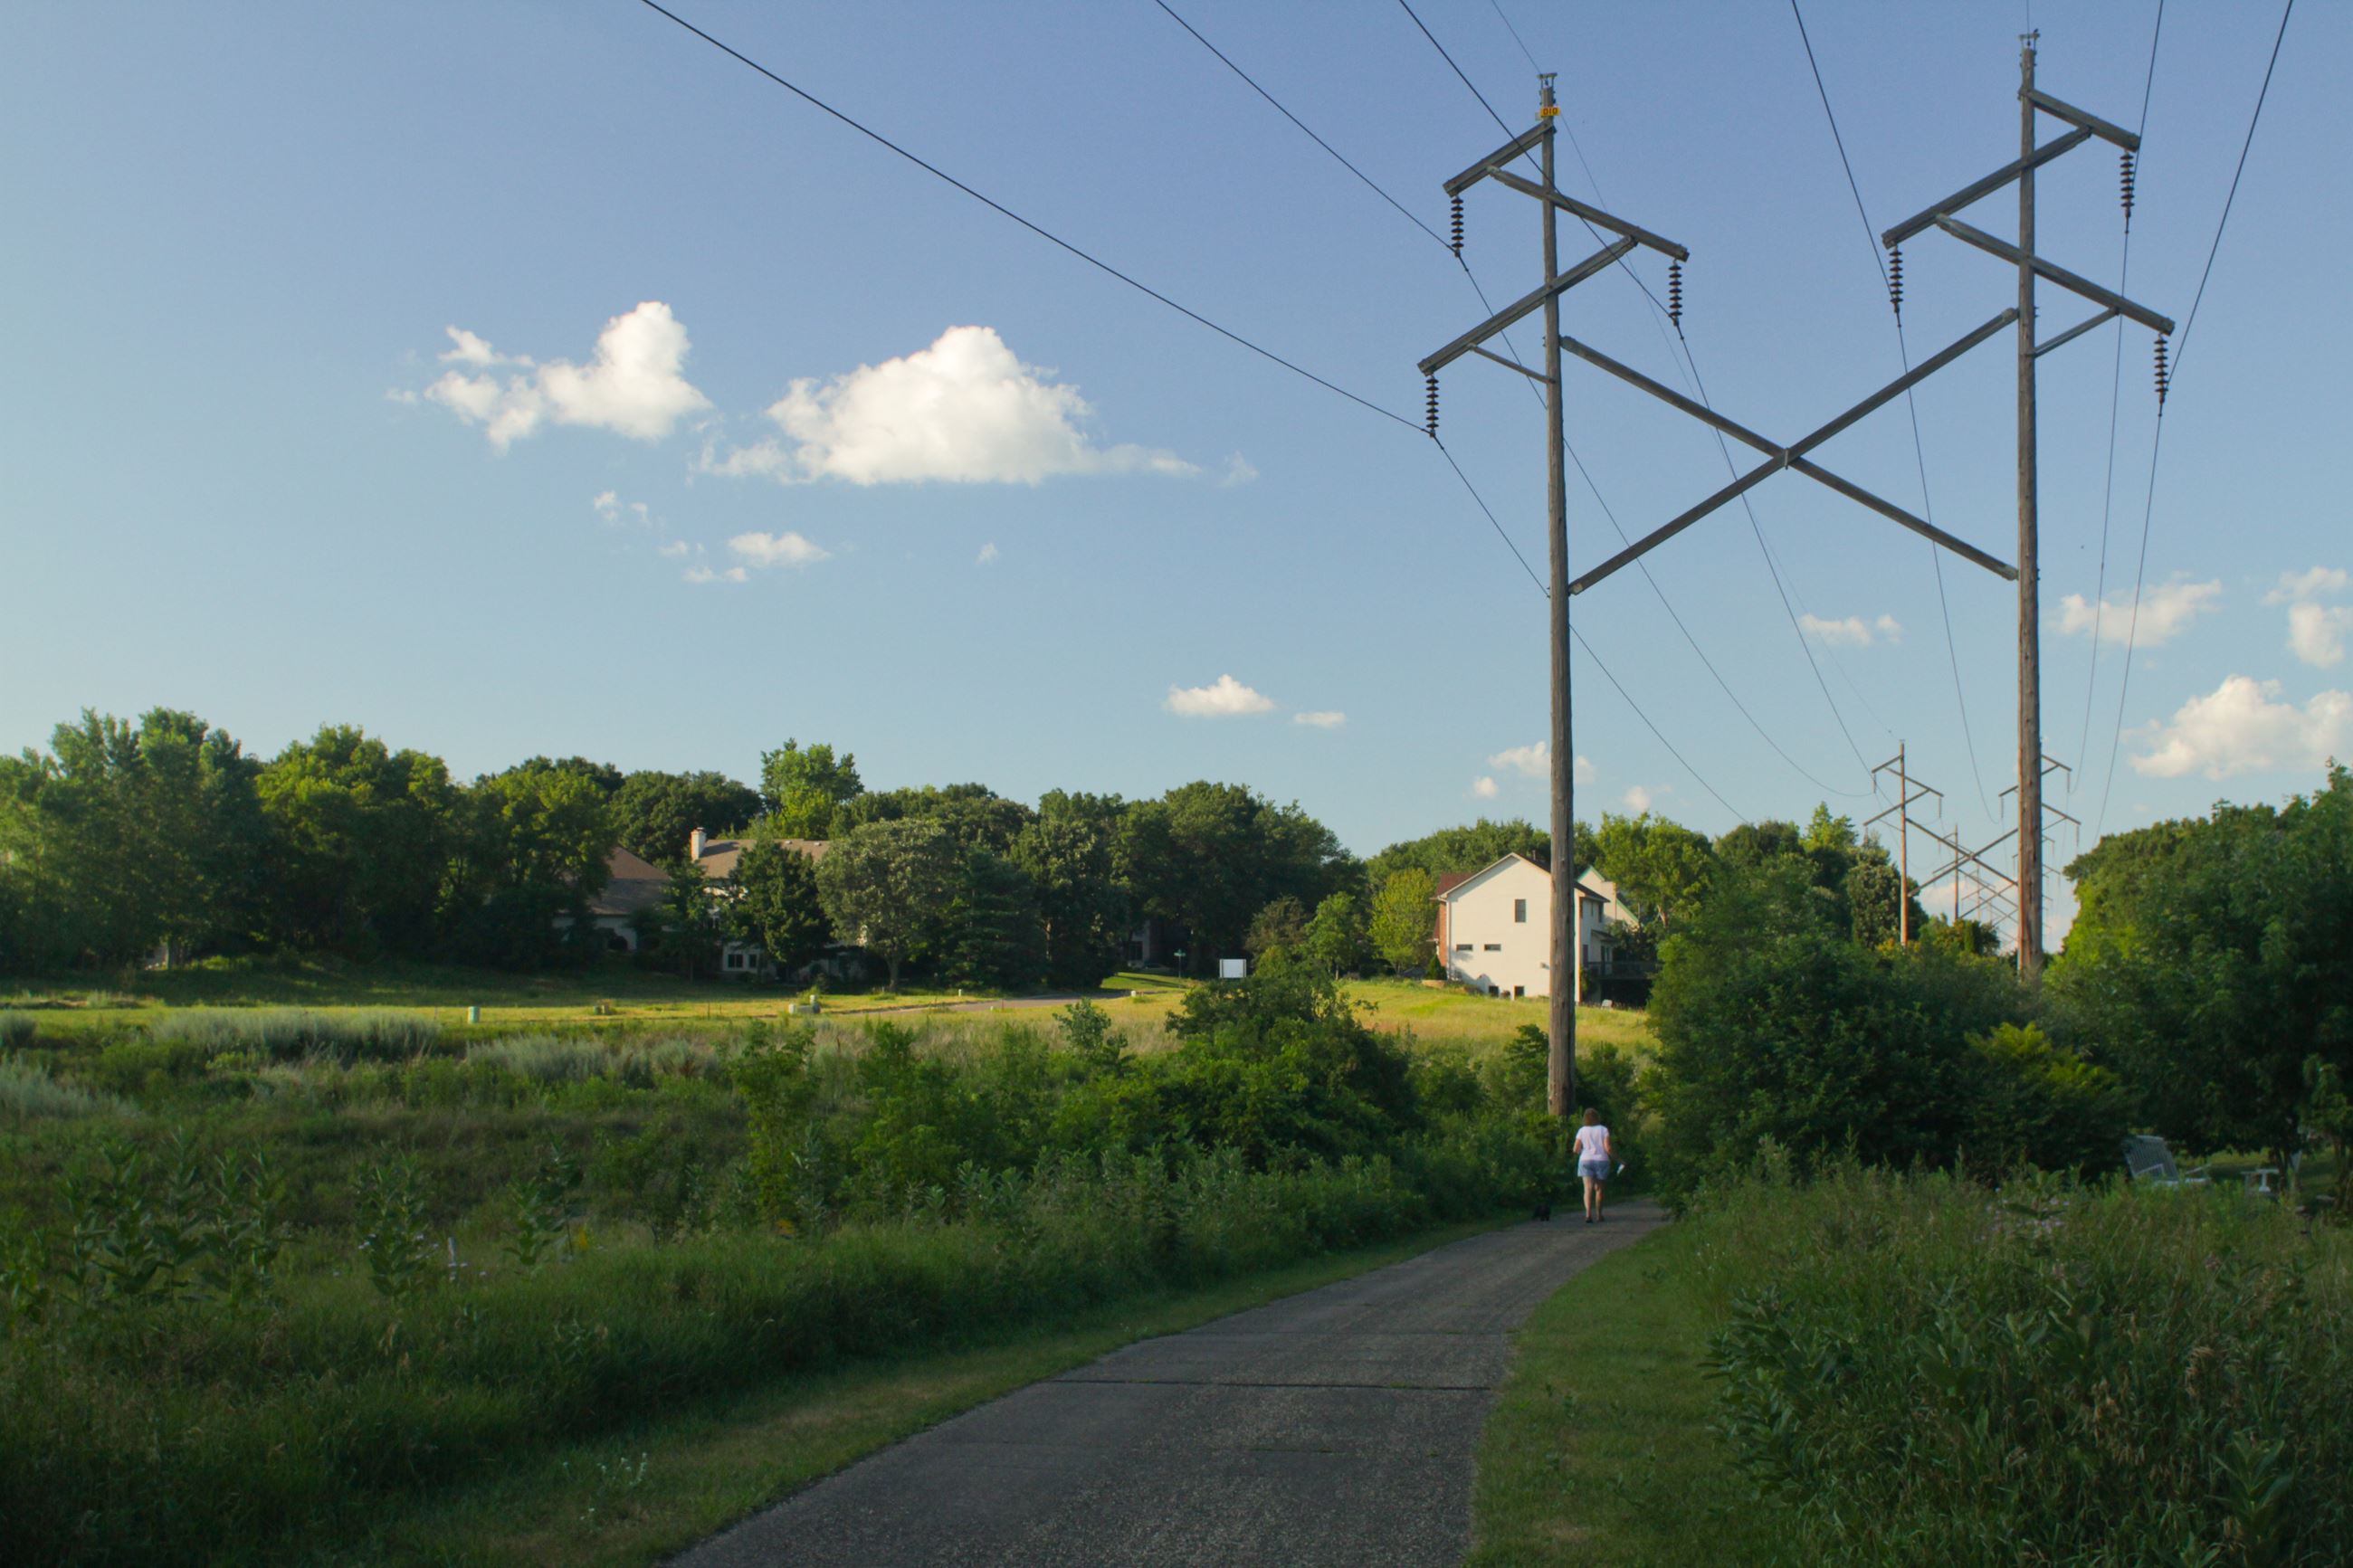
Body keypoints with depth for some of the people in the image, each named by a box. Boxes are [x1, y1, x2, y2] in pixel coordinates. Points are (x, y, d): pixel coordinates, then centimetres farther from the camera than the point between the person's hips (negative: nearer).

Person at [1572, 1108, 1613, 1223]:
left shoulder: (1582, 1130, 3)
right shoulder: (1603, 1130, 0)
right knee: (1599, 1188, 14)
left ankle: (1588, 1214, -27)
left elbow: (1576, 1149, 0)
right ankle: (1598, 1215, 22)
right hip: (1601, 1160, 0)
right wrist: (1614, 1156, 7)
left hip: (1586, 1161, 0)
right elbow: (1608, 1147, -9)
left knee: (1588, 1188, -8)